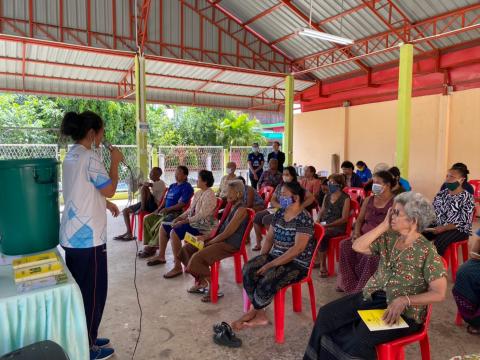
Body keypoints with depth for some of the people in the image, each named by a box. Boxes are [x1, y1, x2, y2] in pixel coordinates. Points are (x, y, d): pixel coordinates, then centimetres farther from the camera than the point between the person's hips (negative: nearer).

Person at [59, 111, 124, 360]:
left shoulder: (70, 156, 13)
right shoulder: (90, 157, -17)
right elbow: (109, 190, -12)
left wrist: (106, 204, 23)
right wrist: (115, 162, -3)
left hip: (72, 234, 10)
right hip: (88, 236, -10)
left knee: (80, 289, 19)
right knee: (93, 291, 4)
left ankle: (85, 339, 33)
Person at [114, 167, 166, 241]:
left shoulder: (160, 183, -8)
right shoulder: (154, 184, 23)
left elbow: (148, 184, -26)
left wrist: (141, 184, -6)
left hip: (154, 205, -9)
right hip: (147, 204, 10)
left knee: (144, 187, -28)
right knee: (125, 210, 5)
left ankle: (142, 208, -17)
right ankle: (129, 233, 3)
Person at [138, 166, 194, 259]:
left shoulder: (187, 187, -7)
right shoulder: (172, 186, 20)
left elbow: (182, 204, -16)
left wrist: (167, 209, -17)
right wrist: (159, 209, 4)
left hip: (176, 212, -9)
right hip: (165, 211, 9)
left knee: (161, 223, -32)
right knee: (147, 219, -4)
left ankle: (152, 247, -18)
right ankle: (149, 244, -4)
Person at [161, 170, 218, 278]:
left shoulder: (209, 195, -17)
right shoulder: (198, 193, 13)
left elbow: (201, 215, -24)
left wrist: (184, 221, -25)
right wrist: (179, 217, 1)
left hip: (202, 226, -10)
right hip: (191, 221, 10)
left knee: (174, 233, -31)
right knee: (164, 227, 7)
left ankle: (178, 267, -23)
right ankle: (161, 256, 21)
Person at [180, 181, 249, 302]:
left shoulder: (241, 210, -15)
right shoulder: (232, 207, 14)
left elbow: (226, 233, -18)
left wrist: (209, 242, -11)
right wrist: (205, 237, 7)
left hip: (230, 245, -10)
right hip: (221, 240, 10)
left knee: (197, 257, -24)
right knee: (187, 248, 3)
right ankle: (201, 281, 11)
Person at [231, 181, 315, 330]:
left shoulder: (304, 219, -17)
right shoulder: (279, 214, 7)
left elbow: (298, 249, -24)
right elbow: (269, 238, 13)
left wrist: (271, 264, -24)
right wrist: (261, 259, -3)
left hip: (297, 263, -7)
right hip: (276, 256, 7)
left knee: (268, 281, -30)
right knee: (248, 269, -18)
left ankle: (254, 311, 1)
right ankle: (259, 315, -8)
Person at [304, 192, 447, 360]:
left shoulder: (427, 251, -12)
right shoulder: (388, 237, 4)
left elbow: (439, 293, -13)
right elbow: (357, 246, -6)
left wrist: (404, 300, -24)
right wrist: (383, 225, -8)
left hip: (404, 312, -6)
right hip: (372, 297, 6)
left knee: (358, 339, -27)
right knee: (326, 314, -8)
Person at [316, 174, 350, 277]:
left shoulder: (345, 198, -5)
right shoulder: (327, 196, 14)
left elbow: (344, 218, -10)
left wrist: (328, 225, -19)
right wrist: (318, 220, -3)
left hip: (337, 227, -6)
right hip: (324, 224, 6)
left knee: (321, 235, -33)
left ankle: (323, 266, -21)